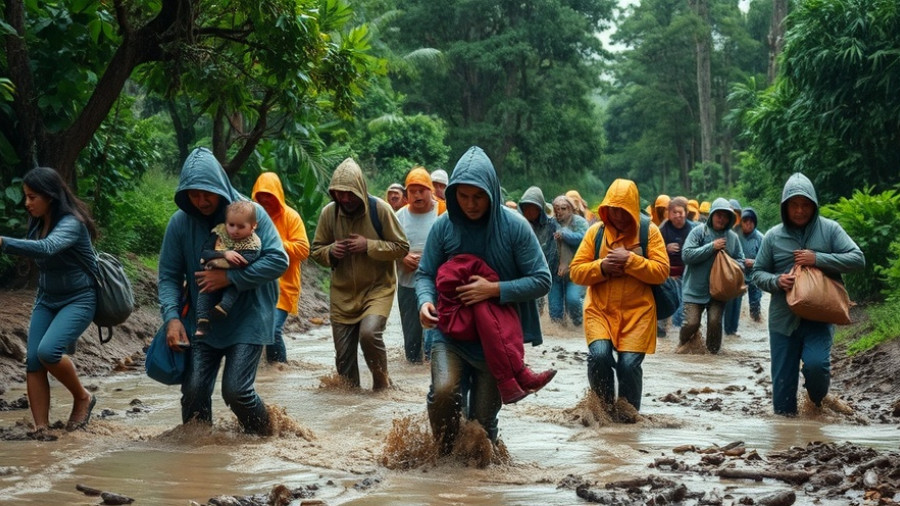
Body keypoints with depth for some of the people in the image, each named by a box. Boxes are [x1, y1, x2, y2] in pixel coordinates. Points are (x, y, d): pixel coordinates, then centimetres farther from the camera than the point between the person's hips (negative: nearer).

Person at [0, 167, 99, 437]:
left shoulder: (71, 224, -22)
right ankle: (41, 429, -5)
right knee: (33, 360, -8)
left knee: (48, 351, -26)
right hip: (46, 300, 8)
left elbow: (46, 248, -41)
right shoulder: (38, 223, 4)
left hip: (78, 300, -7)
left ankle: (83, 398, 0)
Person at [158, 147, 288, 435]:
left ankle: (264, 436, 17)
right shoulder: (180, 222, -5)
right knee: (194, 388, -6)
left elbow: (278, 261, -15)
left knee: (235, 390, -10)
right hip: (202, 322, 3)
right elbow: (169, 276, -1)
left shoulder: (251, 213, -11)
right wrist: (171, 317, -16)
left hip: (247, 320, -3)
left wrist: (231, 277, -22)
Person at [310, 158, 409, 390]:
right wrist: (330, 251, -14)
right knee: (343, 354, 5)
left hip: (378, 288, -4)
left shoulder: (379, 209, -12)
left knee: (369, 333, -26)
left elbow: (402, 247, -8)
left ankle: (381, 380, 0)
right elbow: (316, 251, 9)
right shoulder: (329, 213, -3)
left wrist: (369, 246, -20)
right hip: (343, 293, 4)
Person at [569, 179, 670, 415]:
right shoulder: (596, 231, 5)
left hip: (637, 312, -1)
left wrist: (630, 260, -17)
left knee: (629, 364, -8)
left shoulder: (649, 231, 1)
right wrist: (601, 267, -14)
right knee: (599, 355, -19)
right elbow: (576, 271, 3)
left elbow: (661, 271, -7)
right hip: (600, 310, 1)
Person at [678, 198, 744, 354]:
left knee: (715, 322, -8)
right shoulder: (699, 231, -6)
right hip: (695, 289, -2)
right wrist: (712, 247, -18)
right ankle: (683, 344, 25)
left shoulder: (733, 237, 5)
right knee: (691, 323, -6)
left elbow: (740, 260, 14)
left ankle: (713, 351, 15)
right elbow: (686, 255, -15)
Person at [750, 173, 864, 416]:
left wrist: (818, 259, -16)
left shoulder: (829, 229, -1)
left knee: (816, 364, -20)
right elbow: (757, 273, 9)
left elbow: (857, 259, -6)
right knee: (783, 377, 4)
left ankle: (817, 400, 12)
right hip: (783, 318, 2)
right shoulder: (773, 236, 2)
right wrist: (776, 281, -14)